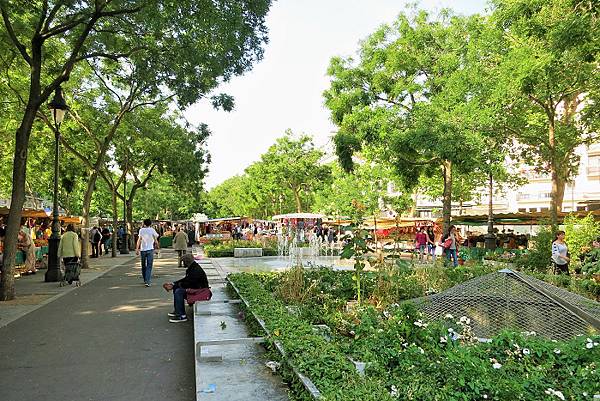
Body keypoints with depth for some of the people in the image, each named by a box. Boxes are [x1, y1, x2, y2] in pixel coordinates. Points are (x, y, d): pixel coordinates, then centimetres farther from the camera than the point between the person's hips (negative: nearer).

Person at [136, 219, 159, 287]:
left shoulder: (141, 230, -1)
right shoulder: (152, 230, -2)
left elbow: (139, 240, -6)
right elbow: (155, 240, 2)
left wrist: (137, 249, -4)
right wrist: (157, 245, 21)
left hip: (143, 249, 1)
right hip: (150, 249, -1)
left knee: (143, 265, 16)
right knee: (149, 266, -2)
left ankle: (145, 280, 27)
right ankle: (147, 281, -13)